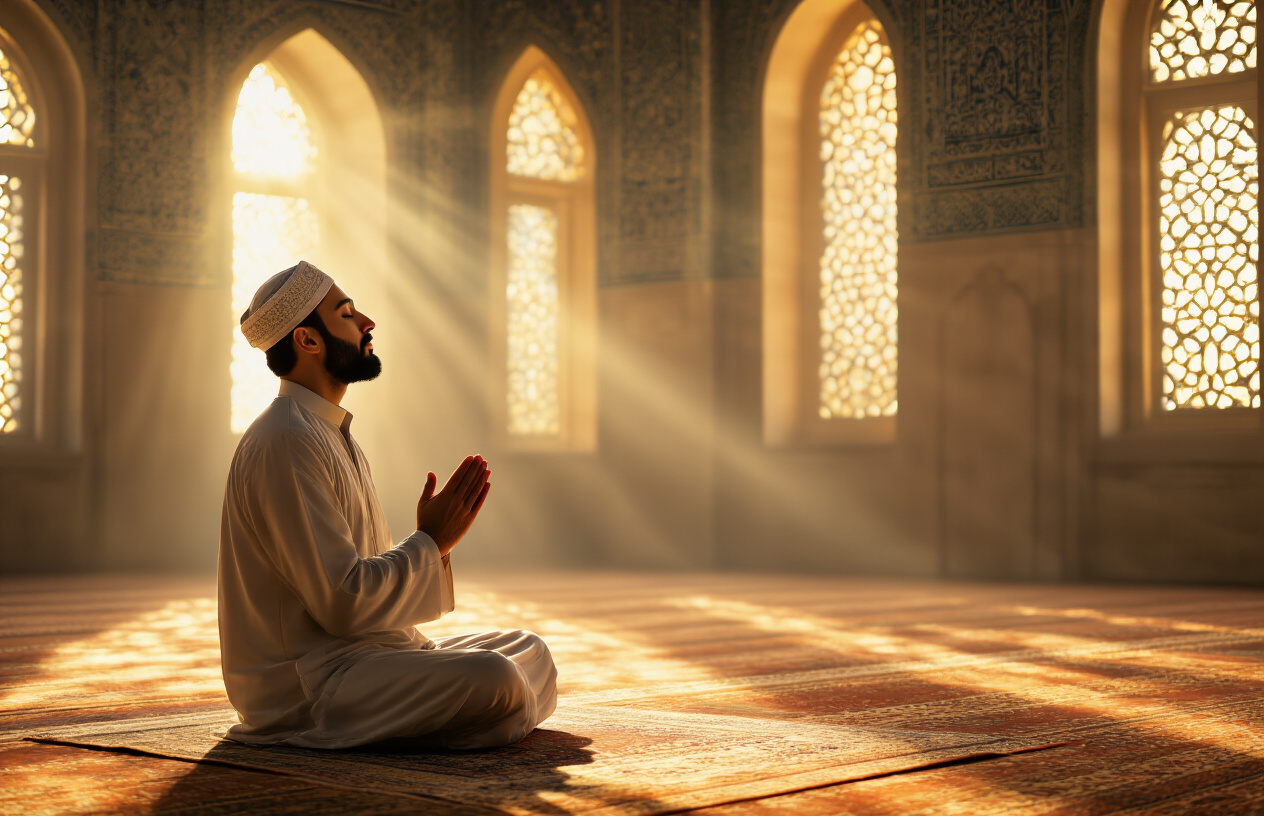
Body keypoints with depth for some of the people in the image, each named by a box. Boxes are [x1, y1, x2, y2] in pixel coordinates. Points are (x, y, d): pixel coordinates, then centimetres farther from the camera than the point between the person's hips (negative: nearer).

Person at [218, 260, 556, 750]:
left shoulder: (334, 435, 17)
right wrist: (431, 542, -11)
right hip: (303, 686, -10)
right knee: (494, 679, -28)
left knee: (530, 652, 9)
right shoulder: (287, 442, -17)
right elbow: (342, 602, -22)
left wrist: (435, 542, -1)